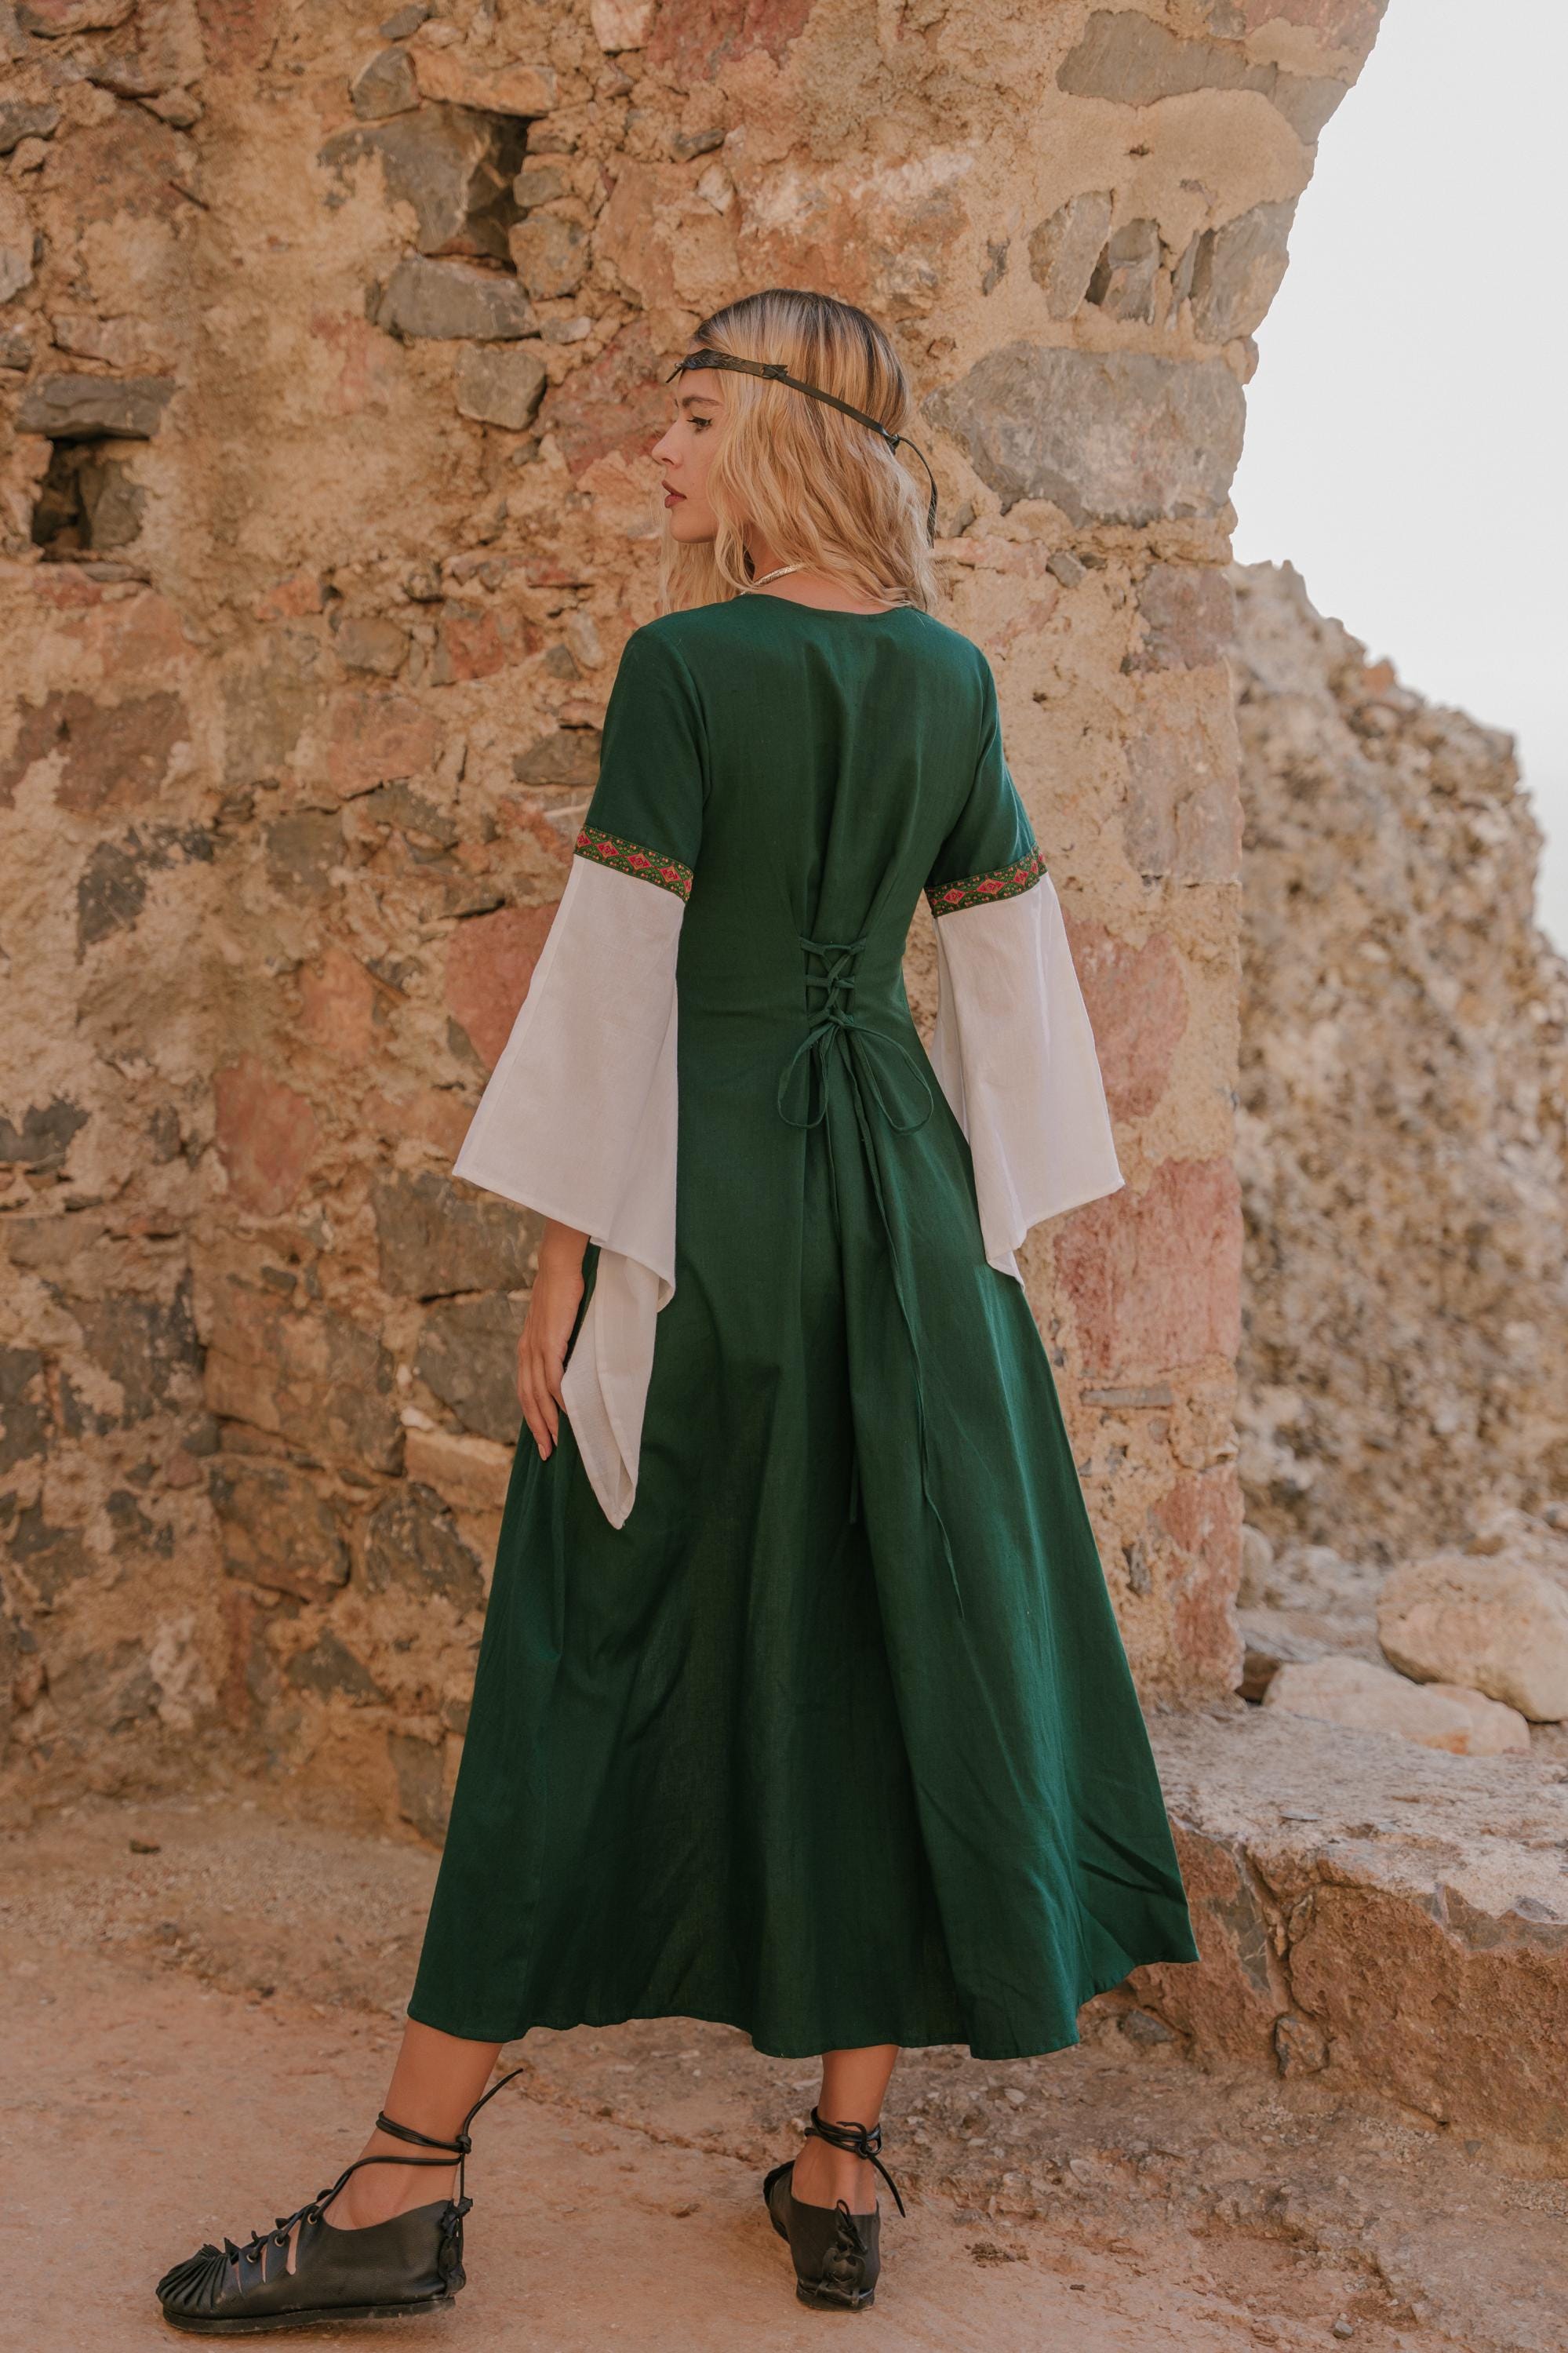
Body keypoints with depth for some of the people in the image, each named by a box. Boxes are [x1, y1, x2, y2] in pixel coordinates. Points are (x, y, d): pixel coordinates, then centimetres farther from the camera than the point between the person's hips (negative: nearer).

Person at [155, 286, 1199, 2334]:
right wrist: (991, 1227, 15)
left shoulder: (681, 664, -9)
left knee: (594, 1651, 0)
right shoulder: (953, 677, 8)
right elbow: (1009, 968, 9)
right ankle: (847, 2169, 16)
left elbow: (617, 966, -13)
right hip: (899, 1181, 5)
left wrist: (565, 1257, -9)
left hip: (703, 1182, -5)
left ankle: (410, 2184, 9)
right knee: (897, 1636, 9)